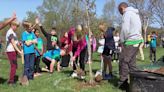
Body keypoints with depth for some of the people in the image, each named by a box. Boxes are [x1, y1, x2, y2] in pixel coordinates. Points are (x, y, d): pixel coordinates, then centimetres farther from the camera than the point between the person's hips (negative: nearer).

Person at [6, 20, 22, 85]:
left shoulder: (13, 32, 17)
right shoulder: (10, 33, -13)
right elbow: (13, 43, -19)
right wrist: (19, 51, -22)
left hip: (13, 51, 10)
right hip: (11, 51, -10)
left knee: (14, 66, 14)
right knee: (14, 66, -7)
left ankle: (11, 79, 21)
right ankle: (11, 81, -1)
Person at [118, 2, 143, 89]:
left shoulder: (127, 13, -9)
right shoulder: (135, 14, 19)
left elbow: (125, 30, -17)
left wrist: (122, 41, -5)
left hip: (130, 41, -9)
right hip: (137, 40, 9)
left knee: (123, 61, -3)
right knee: (131, 62, 11)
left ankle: (122, 82, 2)